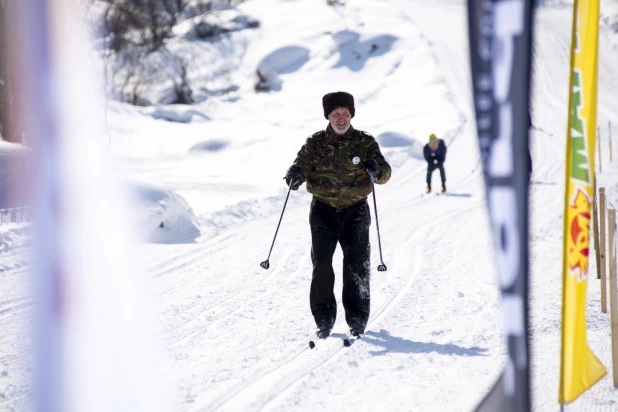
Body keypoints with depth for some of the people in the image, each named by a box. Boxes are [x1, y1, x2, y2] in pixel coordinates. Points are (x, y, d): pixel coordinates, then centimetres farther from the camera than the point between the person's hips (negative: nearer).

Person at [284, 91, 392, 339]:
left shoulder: (365, 142, 3)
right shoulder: (315, 143, 5)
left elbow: (385, 173, -4)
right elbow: (302, 165, -4)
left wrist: (377, 171, -28)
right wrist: (294, 176, -28)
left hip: (355, 209, 0)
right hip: (323, 209, 0)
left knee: (357, 265, -3)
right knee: (321, 265, -5)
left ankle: (357, 319, 7)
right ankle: (324, 320, 3)